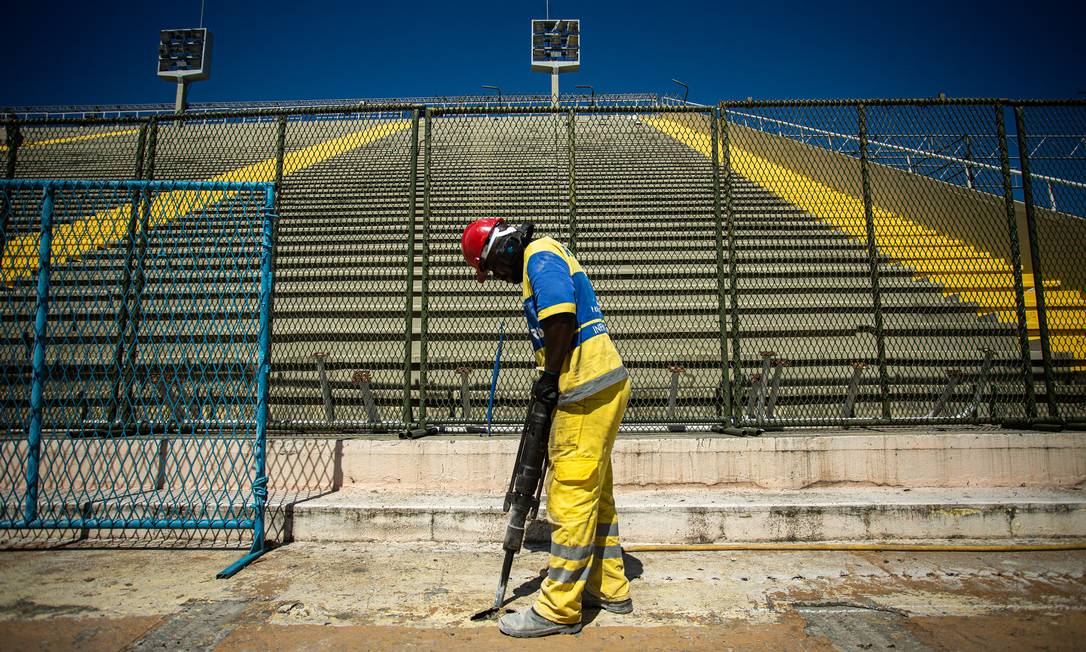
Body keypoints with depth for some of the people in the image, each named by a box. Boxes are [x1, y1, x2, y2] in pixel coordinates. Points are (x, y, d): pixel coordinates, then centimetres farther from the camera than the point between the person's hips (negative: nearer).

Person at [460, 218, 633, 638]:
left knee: (570, 497, -4)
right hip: (606, 386, 11)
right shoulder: (543, 260, 23)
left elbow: (561, 318, -23)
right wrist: (552, 381, 14)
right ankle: (610, 589, 28)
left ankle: (558, 609, 6)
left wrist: (550, 376, -13)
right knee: (595, 494, 17)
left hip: (587, 392, -11)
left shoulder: (540, 255, -7)